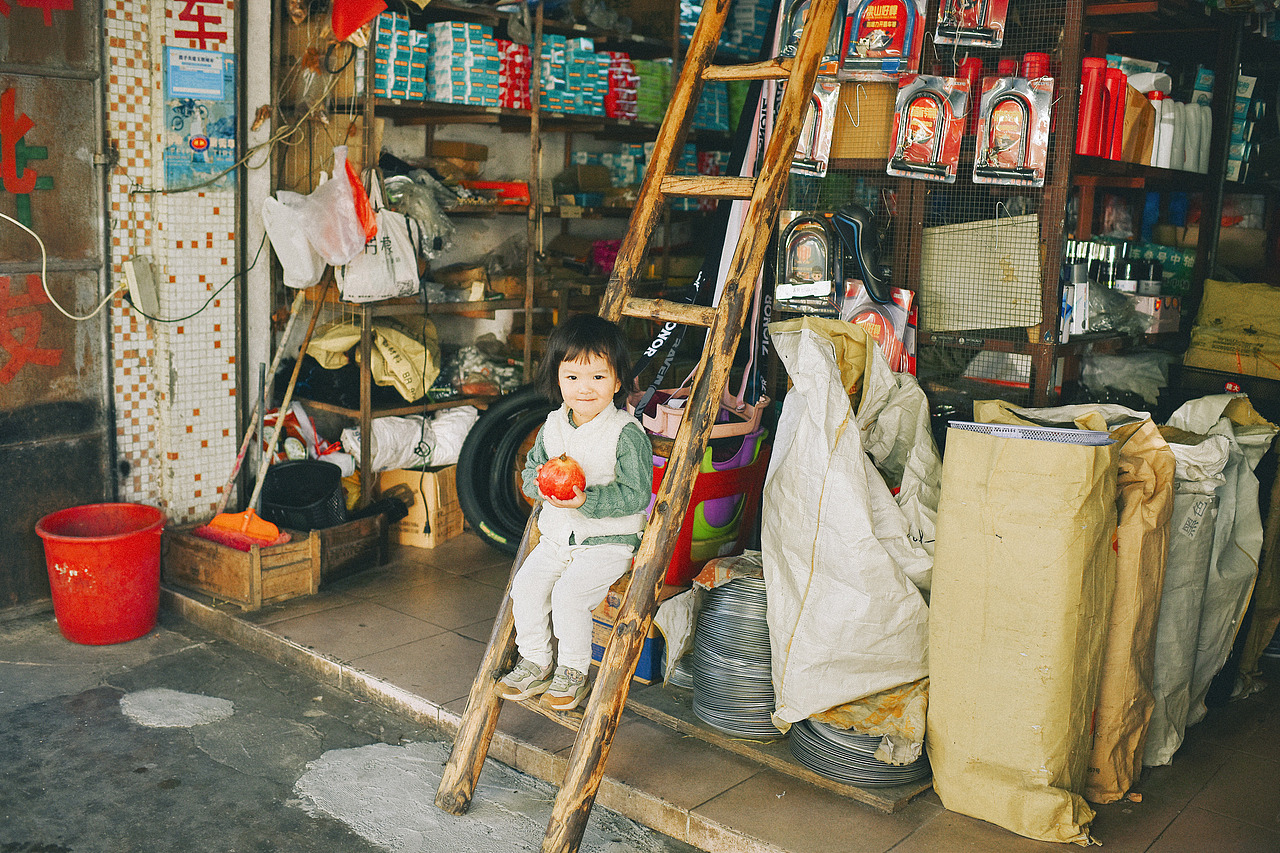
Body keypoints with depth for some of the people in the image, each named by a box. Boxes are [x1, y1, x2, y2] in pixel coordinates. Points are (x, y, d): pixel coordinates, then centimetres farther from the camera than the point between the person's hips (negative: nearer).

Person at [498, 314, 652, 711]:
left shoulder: (627, 433, -16)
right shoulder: (554, 425, 3)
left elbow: (636, 495, -19)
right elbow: (531, 467, 13)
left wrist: (587, 500, -30)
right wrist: (539, 482, -12)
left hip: (608, 541, -6)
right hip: (557, 535, 6)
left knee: (569, 594, -21)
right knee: (526, 584, -8)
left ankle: (573, 671, 3)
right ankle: (535, 662, 13)